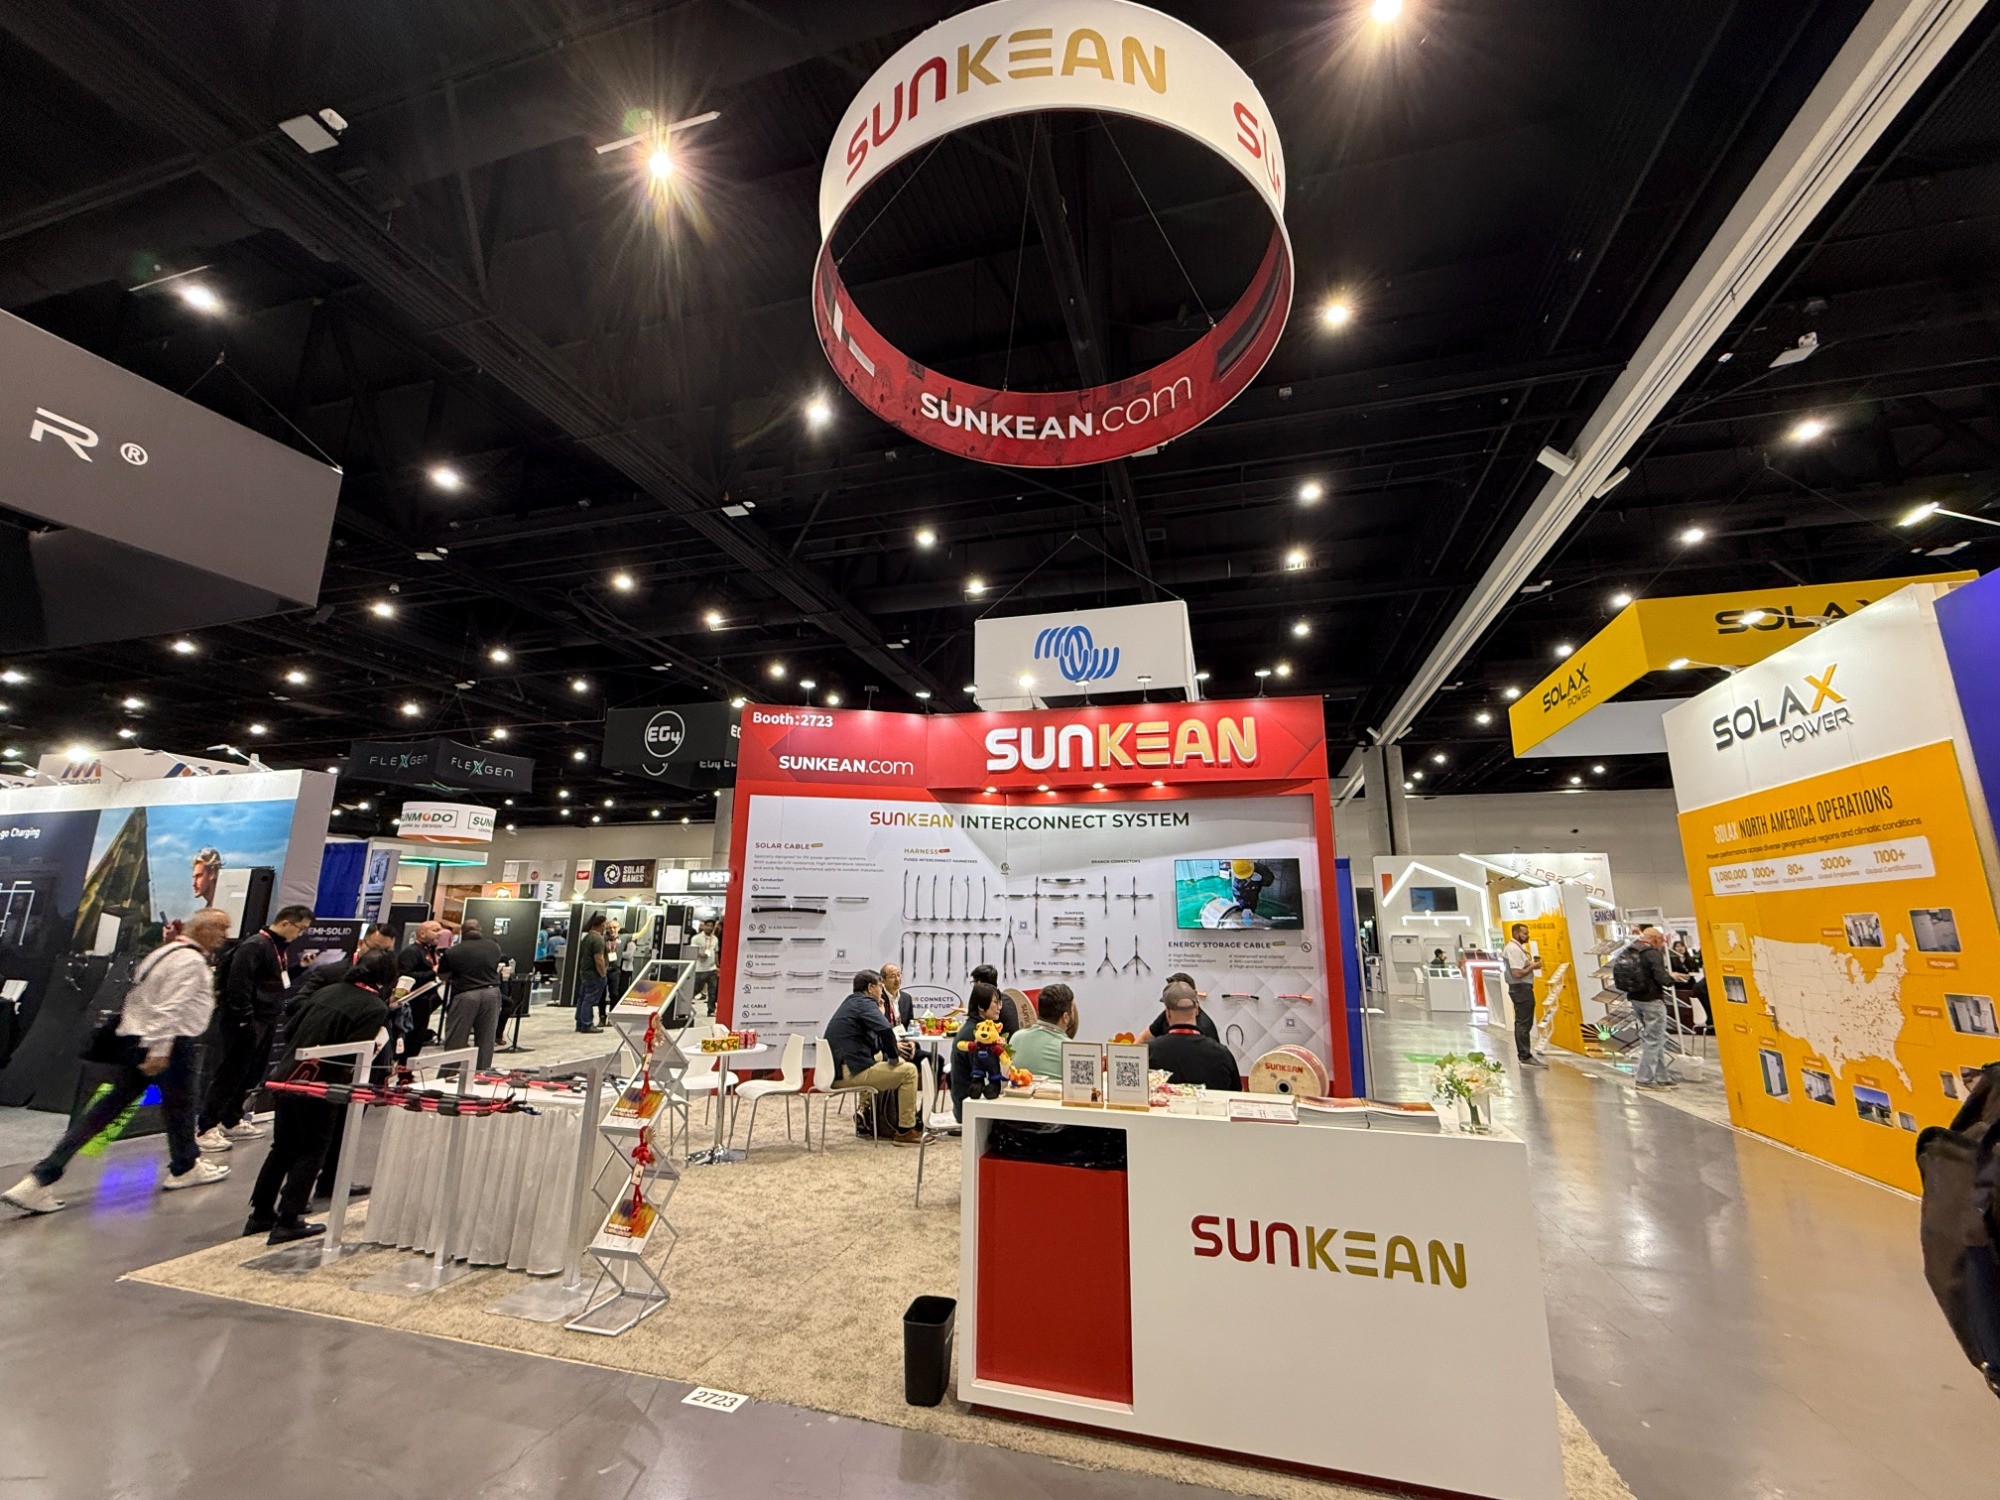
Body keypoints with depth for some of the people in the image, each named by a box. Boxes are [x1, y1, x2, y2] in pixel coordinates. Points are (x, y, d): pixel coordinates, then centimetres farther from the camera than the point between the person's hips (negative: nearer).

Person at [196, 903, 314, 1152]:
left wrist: (300, 967, 6)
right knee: (229, 1074, -2)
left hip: (266, 1023, 9)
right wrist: (245, 1021, -20)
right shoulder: (253, 946, -16)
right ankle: (206, 1129, 8)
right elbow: (238, 986, -21)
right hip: (247, 1023, -9)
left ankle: (231, 1121, 25)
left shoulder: (279, 948, 14)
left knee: (252, 1075, 14)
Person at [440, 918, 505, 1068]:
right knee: (486, 1039, 12)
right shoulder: (494, 947, 5)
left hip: (465, 995, -3)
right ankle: (482, 1072, 17)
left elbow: (444, 976, 8)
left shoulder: (453, 952, -3)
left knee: (455, 1040, 8)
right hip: (492, 993, 3)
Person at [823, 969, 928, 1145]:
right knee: (908, 1070, -4)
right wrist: (894, 1057, -14)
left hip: (840, 1067, 10)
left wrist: (893, 1047, 15)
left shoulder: (850, 1002, 19)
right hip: (854, 1071, -10)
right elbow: (885, 1030, -28)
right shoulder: (865, 1003, -11)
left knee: (884, 1059, 29)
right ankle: (905, 1131, 0)